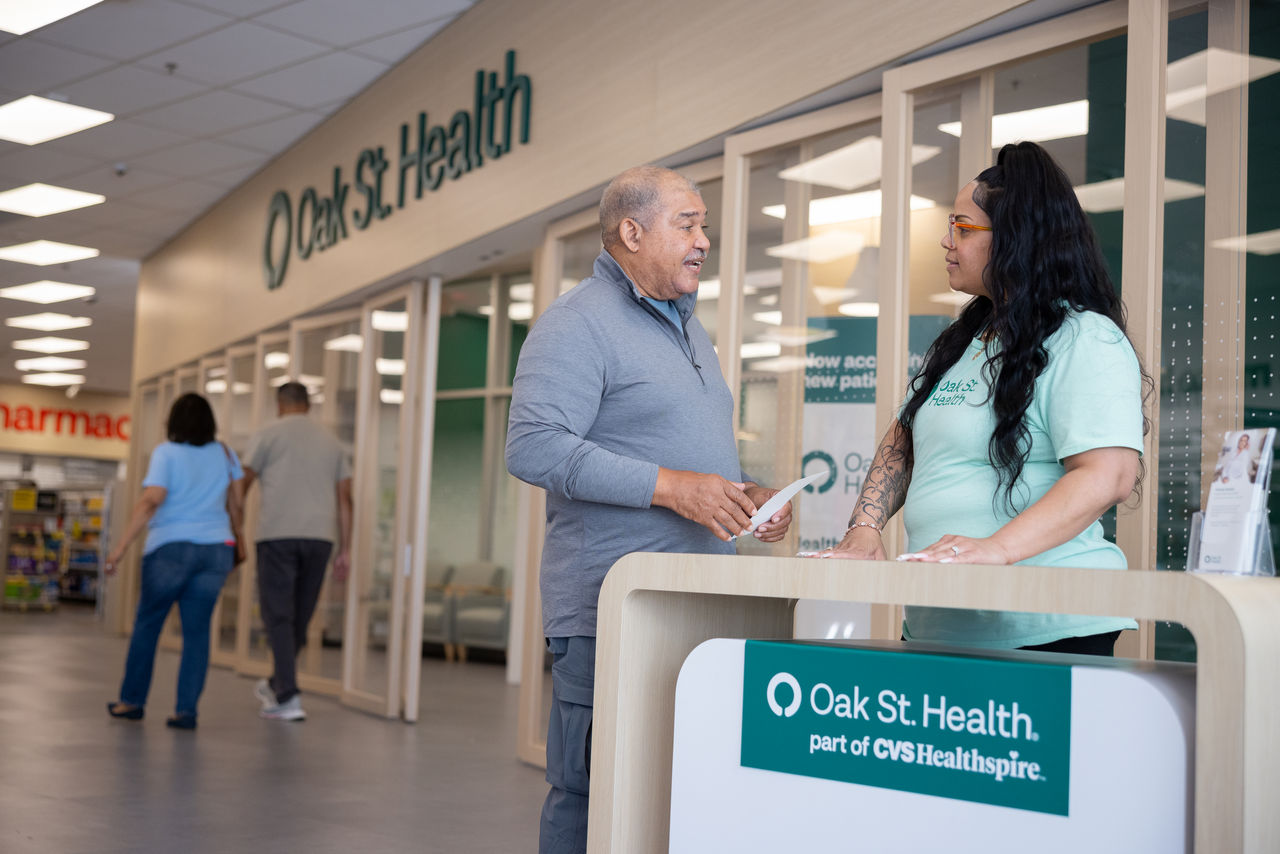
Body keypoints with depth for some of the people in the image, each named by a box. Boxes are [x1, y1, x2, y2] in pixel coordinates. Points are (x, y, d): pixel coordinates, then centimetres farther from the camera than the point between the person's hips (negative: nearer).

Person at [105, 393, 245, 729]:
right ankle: (186, 710, -2)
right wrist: (236, 538, 24)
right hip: (216, 550, 3)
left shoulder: (166, 453, -4)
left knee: (147, 625, 12)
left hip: (171, 549, -3)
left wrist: (121, 547, -15)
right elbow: (236, 503, 10)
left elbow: (150, 502, -14)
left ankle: (131, 701, 19)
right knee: (197, 631, 3)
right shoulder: (225, 454, 8)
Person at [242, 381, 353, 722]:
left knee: (279, 616, -3)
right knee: (299, 617, 13)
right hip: (319, 538, 4)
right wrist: (345, 550, 15)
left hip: (277, 536, -4)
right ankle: (276, 684, 30)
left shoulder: (268, 435, 5)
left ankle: (288, 698, -11)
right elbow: (344, 499, 14)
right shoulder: (331, 442, 17)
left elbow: (243, 485, 1)